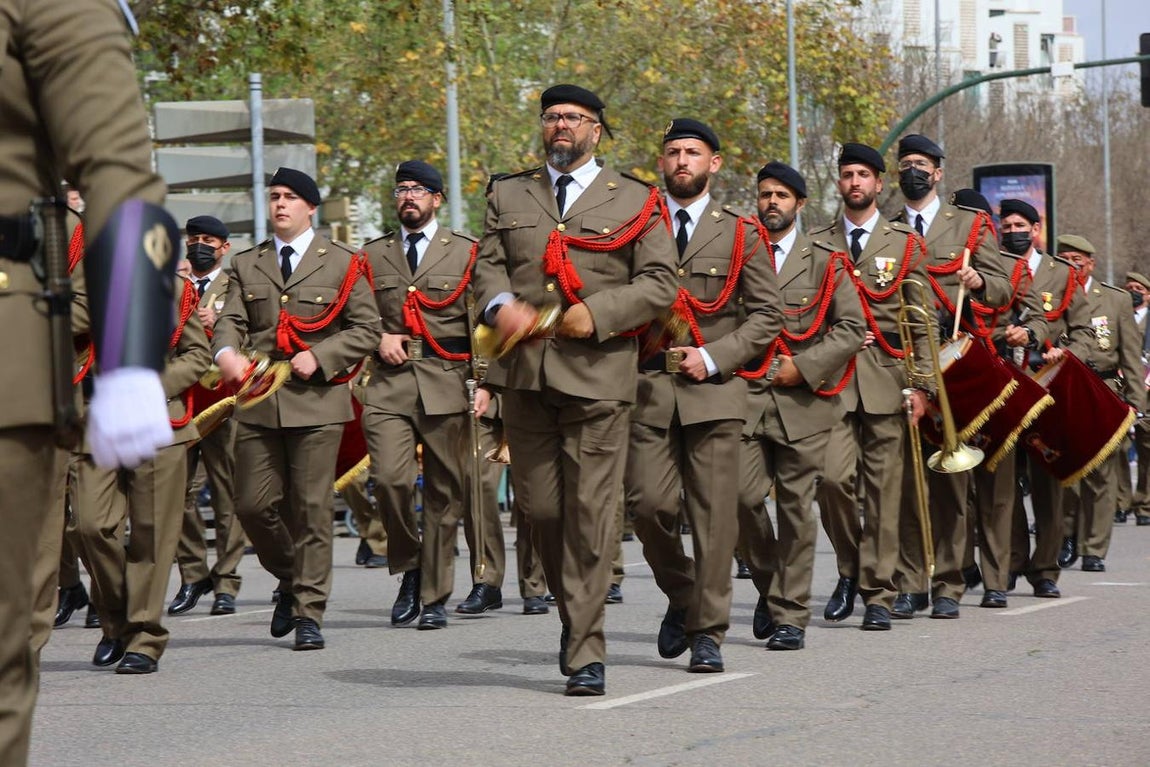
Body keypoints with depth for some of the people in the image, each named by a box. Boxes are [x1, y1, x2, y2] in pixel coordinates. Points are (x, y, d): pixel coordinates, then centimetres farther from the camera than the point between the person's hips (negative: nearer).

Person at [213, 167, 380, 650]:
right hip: (257, 404, 3)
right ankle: (289, 582, 26)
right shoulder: (246, 266, 15)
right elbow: (230, 320, 5)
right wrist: (227, 352, -18)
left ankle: (309, 612, 2)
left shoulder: (341, 264, 7)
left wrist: (320, 357, -11)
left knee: (312, 507, -4)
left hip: (317, 400, -3)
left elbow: (366, 329, 4)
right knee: (253, 504, 0)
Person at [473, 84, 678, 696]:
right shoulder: (509, 196, 18)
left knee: (590, 512, -7)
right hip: (525, 371, 3)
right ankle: (572, 610, 27)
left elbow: (659, 283, 3)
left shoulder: (634, 202, 9)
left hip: (597, 375, -3)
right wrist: (501, 303, -10)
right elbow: (487, 263, 12)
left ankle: (586, 654, -5)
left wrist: (599, 313, -13)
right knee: (539, 506, 3)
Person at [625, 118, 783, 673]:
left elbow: (766, 315, 5)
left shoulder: (739, 235, 9)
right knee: (648, 503, -9)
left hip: (714, 390, -1)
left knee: (714, 514, -4)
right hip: (648, 388, 1)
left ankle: (706, 632, 2)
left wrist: (714, 356, -7)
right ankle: (681, 597, 17)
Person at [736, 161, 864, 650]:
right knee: (742, 495, -12)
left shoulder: (824, 262, 8)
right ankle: (767, 582, 14)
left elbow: (852, 327, 3)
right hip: (745, 397, 1)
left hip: (803, 402, -1)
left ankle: (790, 616, 4)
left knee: (796, 508, -1)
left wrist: (805, 367, -7)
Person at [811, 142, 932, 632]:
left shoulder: (906, 244, 9)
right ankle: (850, 569, 9)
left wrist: (920, 384, -2)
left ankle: (878, 595, 5)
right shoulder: (816, 243, 13)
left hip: (886, 379, -1)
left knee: (883, 488, -1)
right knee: (833, 476, -14)